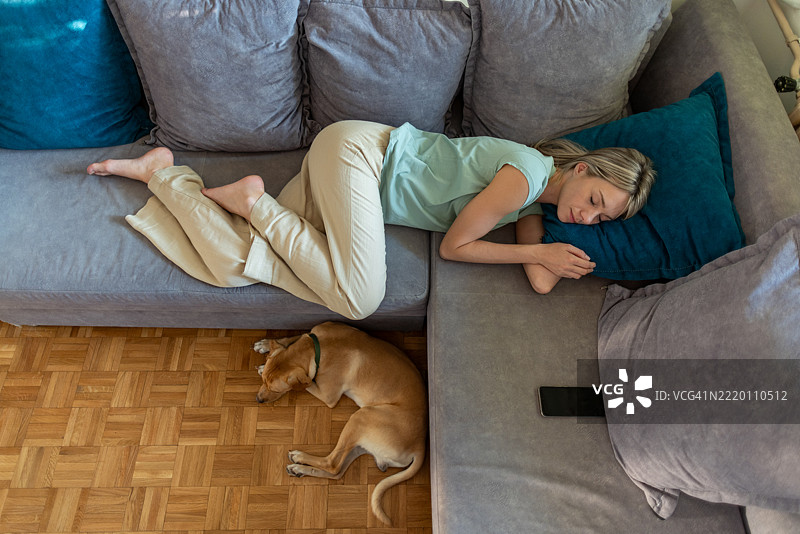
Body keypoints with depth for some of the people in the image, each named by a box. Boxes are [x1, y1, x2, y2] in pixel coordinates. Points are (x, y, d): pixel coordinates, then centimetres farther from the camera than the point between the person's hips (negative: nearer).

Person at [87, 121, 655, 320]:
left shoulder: (538, 201, 9)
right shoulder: (525, 174, -19)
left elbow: (541, 282, 3)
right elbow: (455, 245, -14)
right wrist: (539, 251, -11)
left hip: (348, 160, 7)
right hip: (359, 148, -7)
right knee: (360, 299, -23)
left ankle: (162, 172, 15)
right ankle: (252, 199, -8)